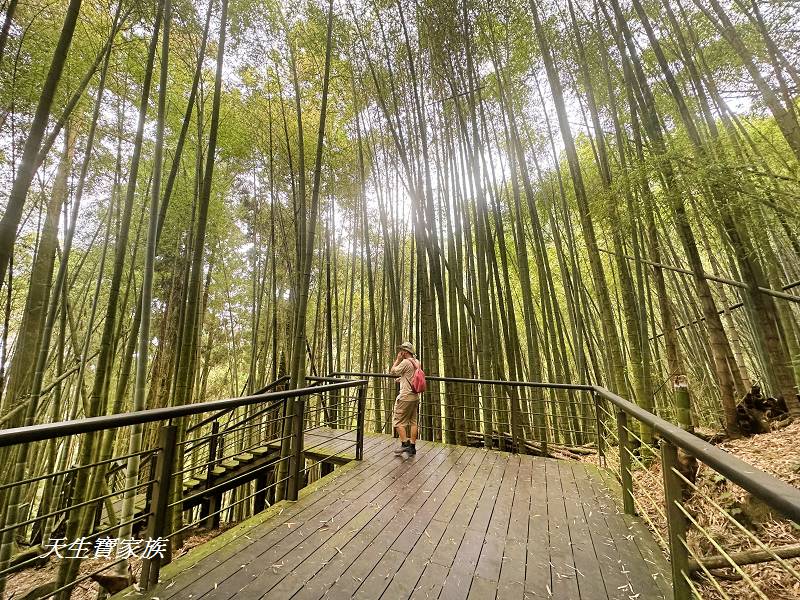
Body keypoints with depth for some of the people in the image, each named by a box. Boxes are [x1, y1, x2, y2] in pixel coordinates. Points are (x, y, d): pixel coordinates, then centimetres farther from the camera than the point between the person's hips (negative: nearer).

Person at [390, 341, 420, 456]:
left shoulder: (405, 362, -16)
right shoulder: (416, 362, 10)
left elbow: (393, 371, -8)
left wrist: (397, 359, -3)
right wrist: (401, 378, 22)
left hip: (405, 397, -8)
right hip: (415, 396, 9)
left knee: (398, 421, 3)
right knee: (413, 421, 12)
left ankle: (405, 444, 3)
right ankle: (412, 446, 17)